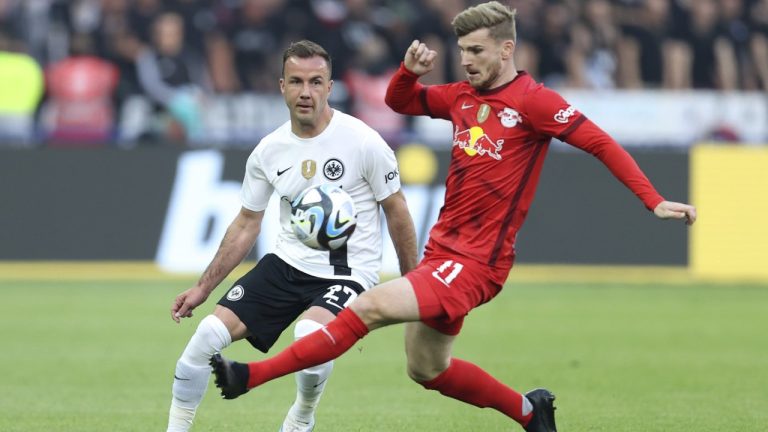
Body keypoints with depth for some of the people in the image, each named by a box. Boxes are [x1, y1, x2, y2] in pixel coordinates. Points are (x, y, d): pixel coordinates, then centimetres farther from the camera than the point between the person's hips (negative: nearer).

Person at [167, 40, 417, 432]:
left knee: (310, 334, -34)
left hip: (349, 271, -5)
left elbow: (396, 212, -2)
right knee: (209, 333, -9)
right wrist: (203, 288, 11)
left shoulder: (364, 142, -12)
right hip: (287, 264, 5)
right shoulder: (269, 151, 0)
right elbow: (246, 226, 12)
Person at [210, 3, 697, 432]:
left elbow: (603, 144, -12)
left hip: (476, 263, -9)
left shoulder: (533, 101, -11)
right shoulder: (462, 95, 10)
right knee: (427, 369, 16)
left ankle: (250, 375, -23)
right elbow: (399, 101, 22)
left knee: (371, 307, -22)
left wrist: (655, 201, -19)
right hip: (442, 249, 9)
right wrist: (410, 70, 0)